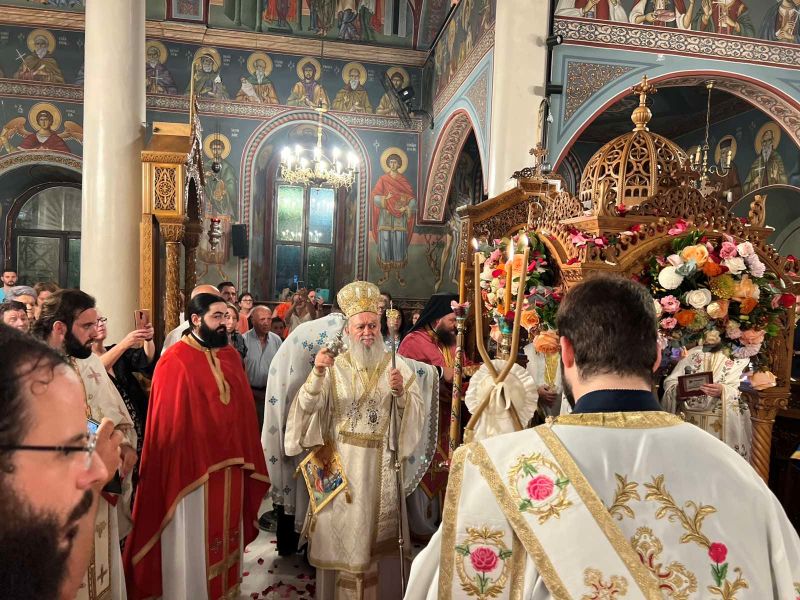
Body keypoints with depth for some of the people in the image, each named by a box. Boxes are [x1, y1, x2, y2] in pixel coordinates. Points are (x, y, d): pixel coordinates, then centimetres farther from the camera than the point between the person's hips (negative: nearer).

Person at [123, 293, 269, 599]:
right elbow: (167, 421, -12)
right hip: (194, 464, -6)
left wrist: (246, 456, 10)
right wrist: (177, 466, -11)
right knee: (193, 539, 9)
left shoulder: (231, 356, 5)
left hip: (230, 461, 6)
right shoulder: (175, 361, -14)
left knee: (226, 531, 20)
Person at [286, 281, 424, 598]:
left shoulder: (396, 365, 0)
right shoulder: (335, 366, 0)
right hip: (340, 459, 0)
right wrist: (317, 374, -27)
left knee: (375, 528, 11)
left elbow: (416, 410, -6)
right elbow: (308, 405, -11)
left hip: (380, 462, 0)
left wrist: (400, 392, -26)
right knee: (339, 526, 8)